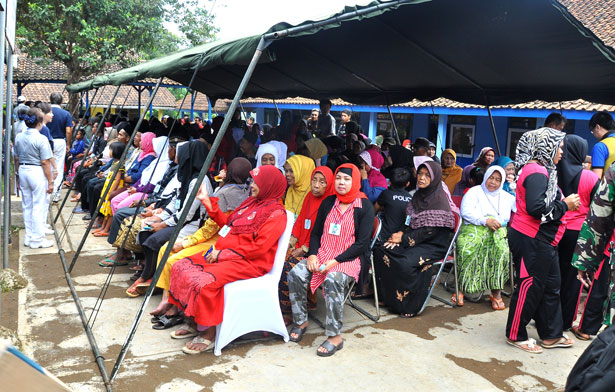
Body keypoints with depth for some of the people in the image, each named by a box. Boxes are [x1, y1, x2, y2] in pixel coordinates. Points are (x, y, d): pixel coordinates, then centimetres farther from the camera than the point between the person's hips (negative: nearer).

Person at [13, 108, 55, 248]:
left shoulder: (19, 137, 6)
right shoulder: (41, 139, -14)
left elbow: (16, 159, 12)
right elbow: (45, 162, -15)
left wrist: (20, 176, 21)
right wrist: (50, 181, -9)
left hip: (23, 171, 7)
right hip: (37, 173, -7)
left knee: (27, 206, 14)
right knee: (38, 207, -1)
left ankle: (29, 237, 21)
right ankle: (37, 240, 4)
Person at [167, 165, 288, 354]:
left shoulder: (276, 213, -11)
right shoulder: (251, 202, 18)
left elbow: (259, 247, -19)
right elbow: (226, 223, 22)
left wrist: (223, 254, -17)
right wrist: (208, 202, 17)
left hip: (250, 263, -9)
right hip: (224, 255, 10)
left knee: (205, 281, -30)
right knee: (181, 267, 0)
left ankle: (209, 334, -12)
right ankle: (195, 322, 5)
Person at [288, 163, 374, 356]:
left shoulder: (364, 207, -4)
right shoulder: (328, 202, 11)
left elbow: (361, 243, -9)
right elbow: (315, 232, 14)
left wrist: (336, 261, -18)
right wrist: (312, 255, -6)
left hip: (349, 258, -5)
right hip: (322, 254, 5)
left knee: (333, 281, -35)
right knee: (295, 274, -20)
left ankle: (335, 336, -22)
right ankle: (300, 321, -1)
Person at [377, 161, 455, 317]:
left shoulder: (440, 199, -14)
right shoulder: (418, 195, 9)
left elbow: (431, 230, -20)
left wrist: (404, 238, -17)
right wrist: (401, 232, -5)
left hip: (434, 244, -7)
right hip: (416, 239, 7)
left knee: (407, 261, -32)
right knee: (385, 251, -15)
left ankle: (409, 306, -13)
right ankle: (389, 298, -6)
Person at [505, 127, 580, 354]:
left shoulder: (541, 170, 16)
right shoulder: (536, 172, -18)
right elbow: (536, 208, -29)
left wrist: (562, 203, 7)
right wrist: (564, 205, -17)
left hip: (542, 241, 11)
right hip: (531, 241, -11)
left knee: (551, 286, 17)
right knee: (529, 287, 0)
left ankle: (551, 335, 30)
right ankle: (516, 335, 15)